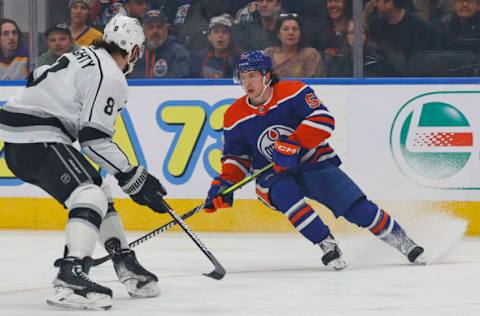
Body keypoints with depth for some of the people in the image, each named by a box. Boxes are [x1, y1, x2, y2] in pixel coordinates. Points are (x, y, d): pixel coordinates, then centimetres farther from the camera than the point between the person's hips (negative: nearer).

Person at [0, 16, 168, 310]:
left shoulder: (84, 55, 16)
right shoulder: (110, 78, -13)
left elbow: (37, 77, 26)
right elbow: (95, 139, -18)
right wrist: (134, 178, -14)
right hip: (37, 139, -11)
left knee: (98, 190, 21)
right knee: (90, 197, -22)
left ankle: (126, 264, 27)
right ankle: (71, 279, -38)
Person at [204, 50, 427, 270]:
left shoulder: (293, 92, -15)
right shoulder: (235, 118, -4)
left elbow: (322, 119, -26)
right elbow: (236, 157, 6)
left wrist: (293, 144, -37)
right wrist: (224, 183, -12)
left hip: (314, 163, -2)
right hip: (273, 175, 2)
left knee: (356, 207, -12)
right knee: (285, 195, -33)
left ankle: (400, 240, 6)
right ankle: (327, 245, -24)